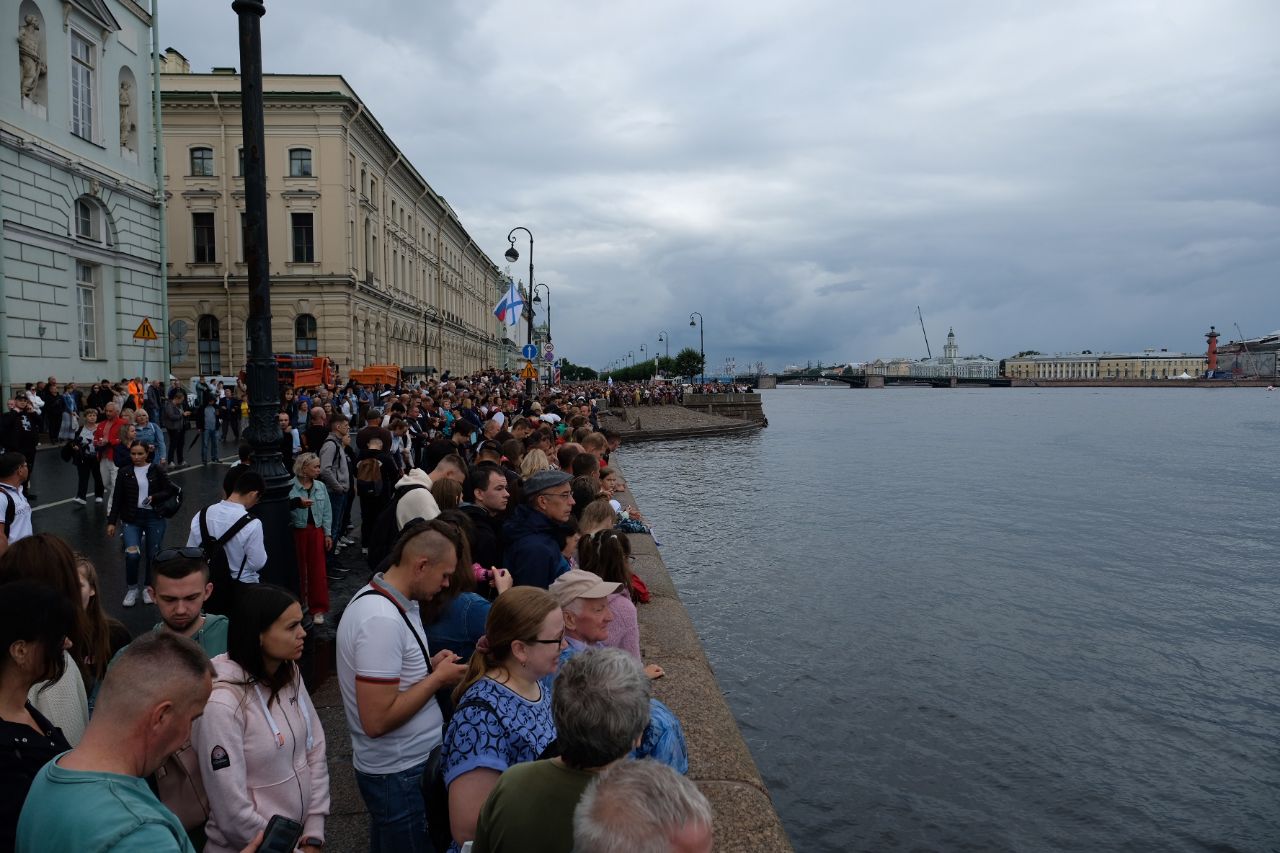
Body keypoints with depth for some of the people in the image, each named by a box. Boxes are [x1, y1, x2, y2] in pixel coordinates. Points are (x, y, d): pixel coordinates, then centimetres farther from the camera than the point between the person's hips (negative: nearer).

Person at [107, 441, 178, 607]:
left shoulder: (157, 470, -1)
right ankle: (132, 588, 7)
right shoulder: (125, 472, 3)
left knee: (153, 555, 5)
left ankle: (148, 588, 25)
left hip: (155, 518, 0)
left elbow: (169, 491, 0)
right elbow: (117, 499, 5)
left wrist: (154, 497, -18)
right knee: (132, 554, -14)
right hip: (132, 518, 0)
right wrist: (111, 522, 2)